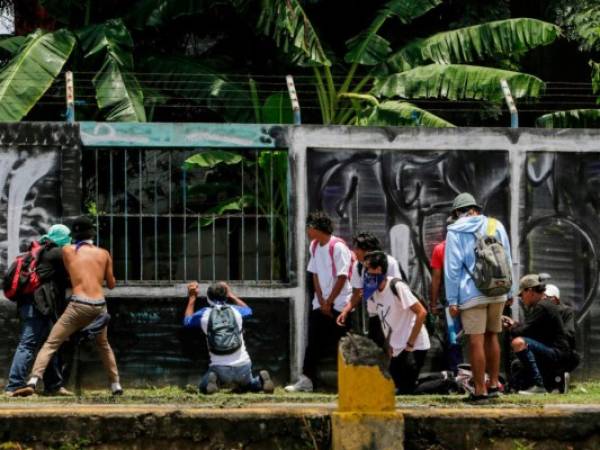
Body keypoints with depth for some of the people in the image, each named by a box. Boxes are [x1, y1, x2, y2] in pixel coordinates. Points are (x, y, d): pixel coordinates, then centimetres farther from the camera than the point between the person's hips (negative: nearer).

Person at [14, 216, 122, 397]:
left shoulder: (67, 250, 9)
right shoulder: (104, 254, 13)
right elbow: (111, 284, 20)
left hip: (78, 305, -3)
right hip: (100, 306, 3)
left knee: (50, 344, -1)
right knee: (103, 345, 29)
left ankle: (32, 382, -18)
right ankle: (115, 385, 28)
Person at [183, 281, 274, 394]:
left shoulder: (204, 314, -1)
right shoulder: (235, 310, 4)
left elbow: (187, 321, 23)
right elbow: (248, 310, 31)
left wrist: (192, 298, 33)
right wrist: (231, 294, 39)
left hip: (219, 369, -2)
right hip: (242, 367, 2)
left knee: (203, 388, 21)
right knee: (247, 386, 30)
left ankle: (213, 379, -13)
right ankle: (261, 380, -3)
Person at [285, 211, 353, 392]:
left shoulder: (338, 247, -15)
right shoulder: (314, 246, 9)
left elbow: (342, 277, -15)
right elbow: (315, 274, 10)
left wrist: (329, 302, -12)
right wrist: (321, 301, 0)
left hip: (339, 304, -7)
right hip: (320, 303, 7)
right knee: (313, 342, 3)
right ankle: (306, 380, 4)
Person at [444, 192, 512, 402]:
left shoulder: (455, 232, 0)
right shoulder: (496, 226, 11)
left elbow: (452, 267, -3)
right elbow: (507, 261, 16)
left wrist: (452, 300, -2)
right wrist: (507, 289, 23)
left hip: (472, 294, -5)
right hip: (497, 292, 5)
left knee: (476, 341, -3)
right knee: (492, 337, 17)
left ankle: (480, 390, -3)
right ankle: (494, 384, 21)